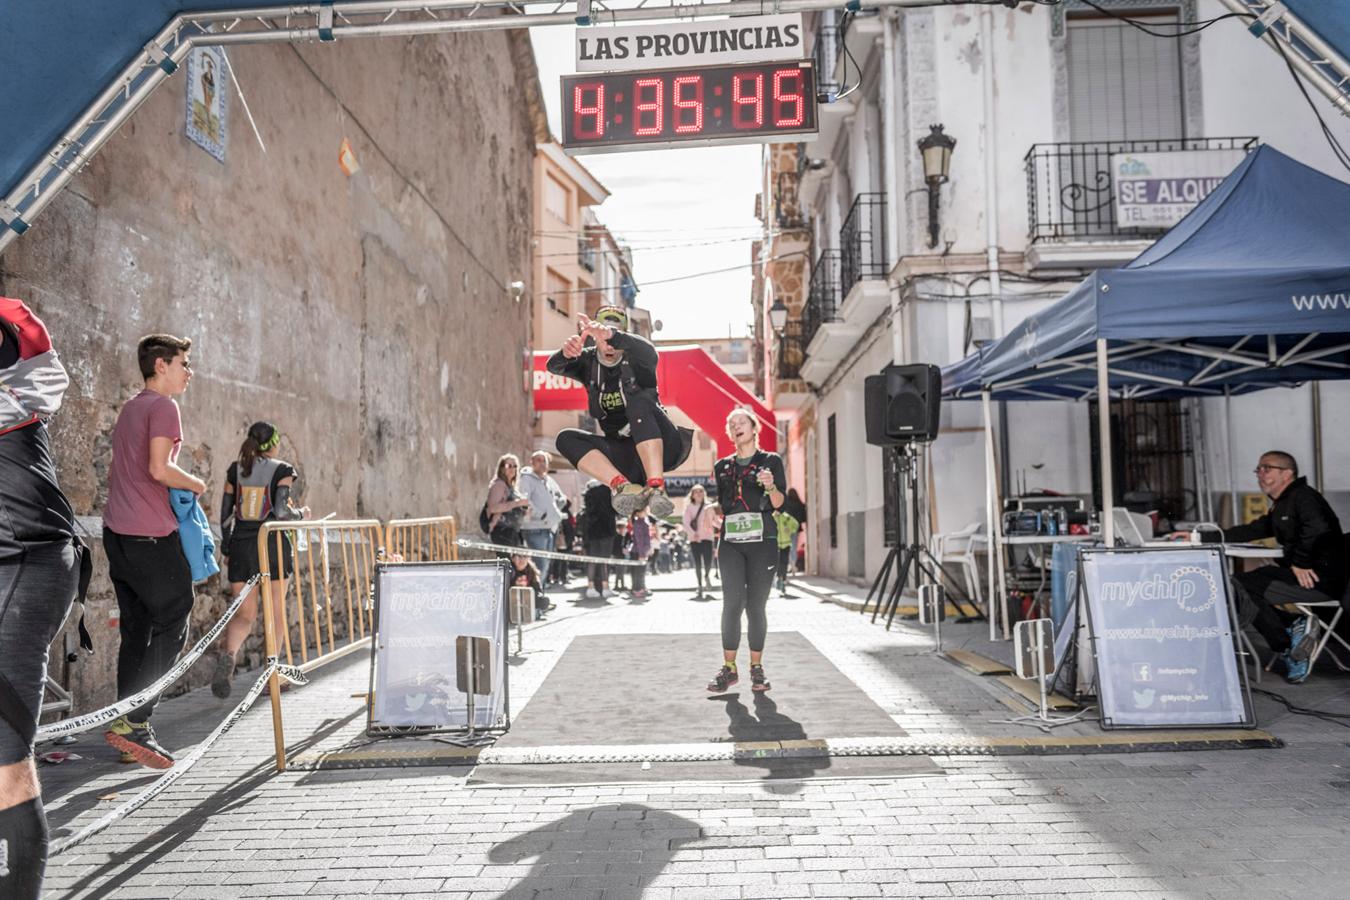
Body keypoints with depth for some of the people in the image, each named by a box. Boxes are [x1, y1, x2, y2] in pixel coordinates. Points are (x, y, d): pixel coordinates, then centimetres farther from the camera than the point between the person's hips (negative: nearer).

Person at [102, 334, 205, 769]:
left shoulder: (130, 409, 20)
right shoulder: (163, 407, -9)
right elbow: (159, 468, -21)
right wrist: (197, 484, -5)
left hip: (116, 533, 9)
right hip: (151, 536, -9)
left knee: (136, 630, 11)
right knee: (171, 626, -2)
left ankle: (131, 734, 15)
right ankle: (133, 721, -6)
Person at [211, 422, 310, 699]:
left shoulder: (235, 469, 9)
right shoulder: (283, 470, -4)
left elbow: (225, 514, 10)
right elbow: (281, 511, -16)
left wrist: (226, 549, 20)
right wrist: (301, 513, 5)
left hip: (241, 546, 3)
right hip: (272, 544, -3)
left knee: (244, 614, 6)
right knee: (276, 609, 12)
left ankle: (227, 654, -23)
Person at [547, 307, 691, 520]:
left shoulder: (635, 359, -6)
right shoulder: (589, 361, 4)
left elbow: (649, 354, -32)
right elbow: (554, 366, -15)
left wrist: (611, 335, -52)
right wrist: (566, 353, -41)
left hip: (661, 446, -4)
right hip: (624, 454, 4)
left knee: (638, 400, -31)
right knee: (566, 438, -15)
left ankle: (656, 487, -44)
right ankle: (623, 486, -35)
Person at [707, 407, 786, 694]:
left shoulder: (771, 461, 6)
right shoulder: (722, 466, 15)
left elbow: (779, 504, -4)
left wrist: (771, 487, -20)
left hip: (762, 541, -2)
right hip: (731, 542, 2)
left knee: (756, 606, 0)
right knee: (732, 603, -7)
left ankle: (756, 668, 9)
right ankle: (729, 668, -2)